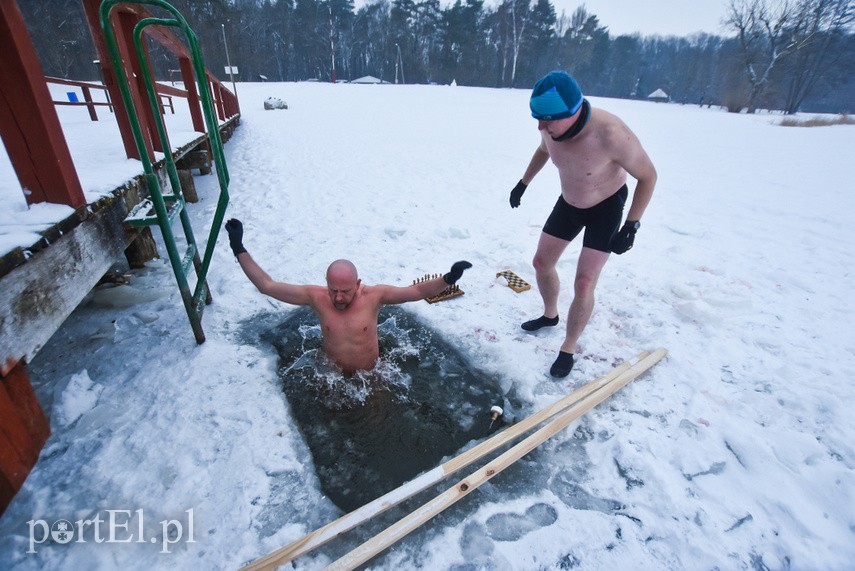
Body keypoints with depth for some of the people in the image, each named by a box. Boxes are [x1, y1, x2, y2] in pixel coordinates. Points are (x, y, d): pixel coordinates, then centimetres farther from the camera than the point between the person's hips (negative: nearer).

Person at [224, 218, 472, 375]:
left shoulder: (374, 295, -24)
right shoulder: (316, 297, -21)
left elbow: (417, 291, -24)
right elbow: (266, 285, -19)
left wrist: (447, 279, -41)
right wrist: (239, 249, -23)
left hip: (370, 375, -1)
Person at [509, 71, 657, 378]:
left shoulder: (610, 134, -37)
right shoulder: (551, 128, -19)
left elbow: (648, 176, -21)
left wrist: (632, 226, -21)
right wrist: (523, 183, 13)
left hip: (607, 206, -6)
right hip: (568, 203, 6)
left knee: (583, 284, -12)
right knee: (542, 262, 11)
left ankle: (568, 348, 9)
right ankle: (550, 315, 38)